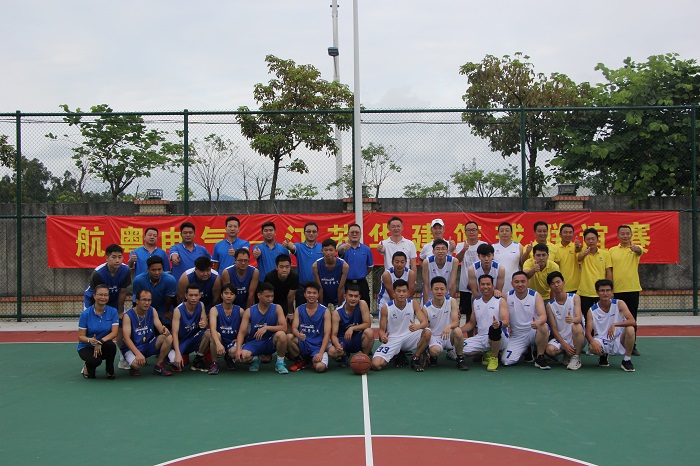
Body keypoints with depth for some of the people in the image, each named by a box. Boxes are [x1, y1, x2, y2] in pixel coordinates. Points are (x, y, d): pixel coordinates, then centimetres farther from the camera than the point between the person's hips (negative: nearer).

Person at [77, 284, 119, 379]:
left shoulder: (113, 312, -6)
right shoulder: (85, 314, -11)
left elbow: (114, 332, -13)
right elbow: (80, 336, -11)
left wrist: (100, 341, -29)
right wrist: (90, 340, -34)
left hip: (102, 347, 2)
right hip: (86, 347, -2)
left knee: (111, 345, -33)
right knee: (95, 361, -34)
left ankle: (109, 370, -5)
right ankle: (88, 367, 7)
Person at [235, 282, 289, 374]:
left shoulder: (277, 308, -5)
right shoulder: (249, 311, -5)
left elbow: (284, 328, -14)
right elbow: (242, 332, -9)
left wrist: (266, 328, -27)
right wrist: (238, 349, -26)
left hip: (271, 342, 0)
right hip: (254, 342, 0)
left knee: (281, 334, -33)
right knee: (242, 356, -31)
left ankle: (280, 362, -8)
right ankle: (254, 359, 8)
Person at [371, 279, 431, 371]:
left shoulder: (413, 303, -5)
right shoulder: (386, 308, -8)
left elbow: (425, 322, -13)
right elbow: (382, 330, -2)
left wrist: (417, 326, -38)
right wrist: (382, 336, -28)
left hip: (409, 338, 1)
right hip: (392, 340, 0)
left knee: (427, 332, -30)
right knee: (376, 365, -22)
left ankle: (416, 359, -6)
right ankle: (398, 354, 12)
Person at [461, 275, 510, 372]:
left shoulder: (501, 301, -3)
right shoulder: (476, 302, 12)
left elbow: (506, 322, -16)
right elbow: (472, 323, 19)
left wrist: (499, 324, -40)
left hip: (498, 338, -5)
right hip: (481, 338, 5)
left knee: (494, 328, -39)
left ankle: (494, 357, -12)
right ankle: (487, 354, 8)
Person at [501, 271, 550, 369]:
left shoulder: (535, 296, -8)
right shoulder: (507, 296, -3)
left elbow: (543, 315, -21)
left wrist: (538, 322, -44)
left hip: (533, 331, -2)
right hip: (516, 335, 2)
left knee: (543, 328, -36)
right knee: (506, 361, -15)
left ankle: (540, 358, -12)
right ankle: (526, 350, 19)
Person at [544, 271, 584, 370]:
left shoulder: (575, 298, -3)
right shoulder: (549, 305, 0)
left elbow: (579, 318, -18)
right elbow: (554, 328, -2)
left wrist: (573, 320, -44)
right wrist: (564, 345, -15)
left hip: (576, 337, -2)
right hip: (560, 337, 2)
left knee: (577, 327, -36)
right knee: (550, 350, -29)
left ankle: (576, 357, -13)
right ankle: (567, 354, 9)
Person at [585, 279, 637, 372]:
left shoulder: (619, 304, -6)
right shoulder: (592, 311, -5)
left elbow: (633, 322, -18)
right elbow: (588, 332, -11)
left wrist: (615, 324, -31)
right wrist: (593, 342, -33)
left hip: (618, 341, 0)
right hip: (602, 341, 0)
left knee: (630, 329, -30)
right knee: (592, 347, -33)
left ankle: (627, 360, -11)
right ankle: (603, 356, 7)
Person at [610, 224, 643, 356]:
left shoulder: (635, 249, 2)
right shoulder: (612, 250, 7)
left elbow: (639, 251, -24)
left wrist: (635, 248, -48)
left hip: (633, 289, -1)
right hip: (616, 290, 1)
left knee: (632, 319, 6)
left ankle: (632, 346, 15)